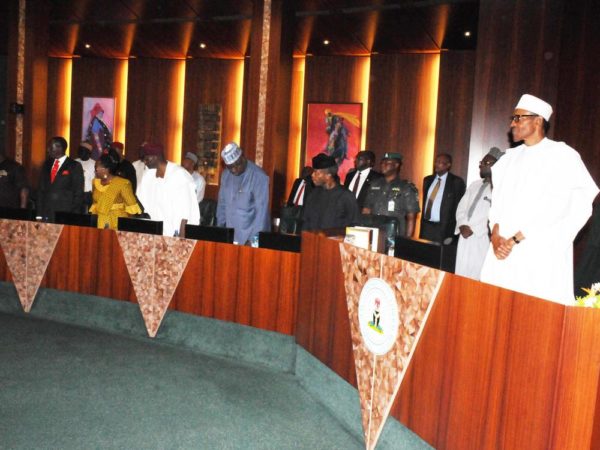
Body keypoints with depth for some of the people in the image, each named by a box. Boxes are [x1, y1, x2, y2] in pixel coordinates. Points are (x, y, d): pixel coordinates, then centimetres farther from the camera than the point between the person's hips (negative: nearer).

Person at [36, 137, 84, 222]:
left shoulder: (75, 166, -2)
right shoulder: (47, 165, 14)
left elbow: (78, 193, -4)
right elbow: (41, 190, 14)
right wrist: (39, 215, 6)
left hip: (65, 215, -5)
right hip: (46, 214, 5)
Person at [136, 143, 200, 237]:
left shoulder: (179, 174, -13)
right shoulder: (148, 175, 6)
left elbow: (185, 208, -16)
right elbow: (143, 203, 9)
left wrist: (182, 234, -19)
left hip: (176, 231, -5)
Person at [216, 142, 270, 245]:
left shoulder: (259, 177, -14)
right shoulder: (226, 175, 6)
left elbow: (261, 211, -16)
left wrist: (253, 239, -19)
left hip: (250, 237, -5)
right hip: (230, 236, 5)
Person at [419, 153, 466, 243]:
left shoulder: (456, 182, -4)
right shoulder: (428, 180, 12)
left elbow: (458, 208, -5)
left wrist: (451, 233, -10)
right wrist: (422, 226, 14)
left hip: (443, 229, -5)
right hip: (425, 226, 5)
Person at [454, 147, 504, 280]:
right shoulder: (474, 185, 19)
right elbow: (461, 208, 15)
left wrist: (473, 229, -14)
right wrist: (462, 225, -3)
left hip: (482, 240, -7)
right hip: (465, 238, 7)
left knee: (476, 277, -7)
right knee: (461, 275, 8)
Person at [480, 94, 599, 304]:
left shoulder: (562, 156, -3)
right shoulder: (510, 157, 15)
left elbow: (557, 209, -12)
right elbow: (498, 200, 12)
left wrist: (515, 239, -14)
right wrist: (496, 236, -5)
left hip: (540, 256, -5)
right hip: (502, 253, 6)